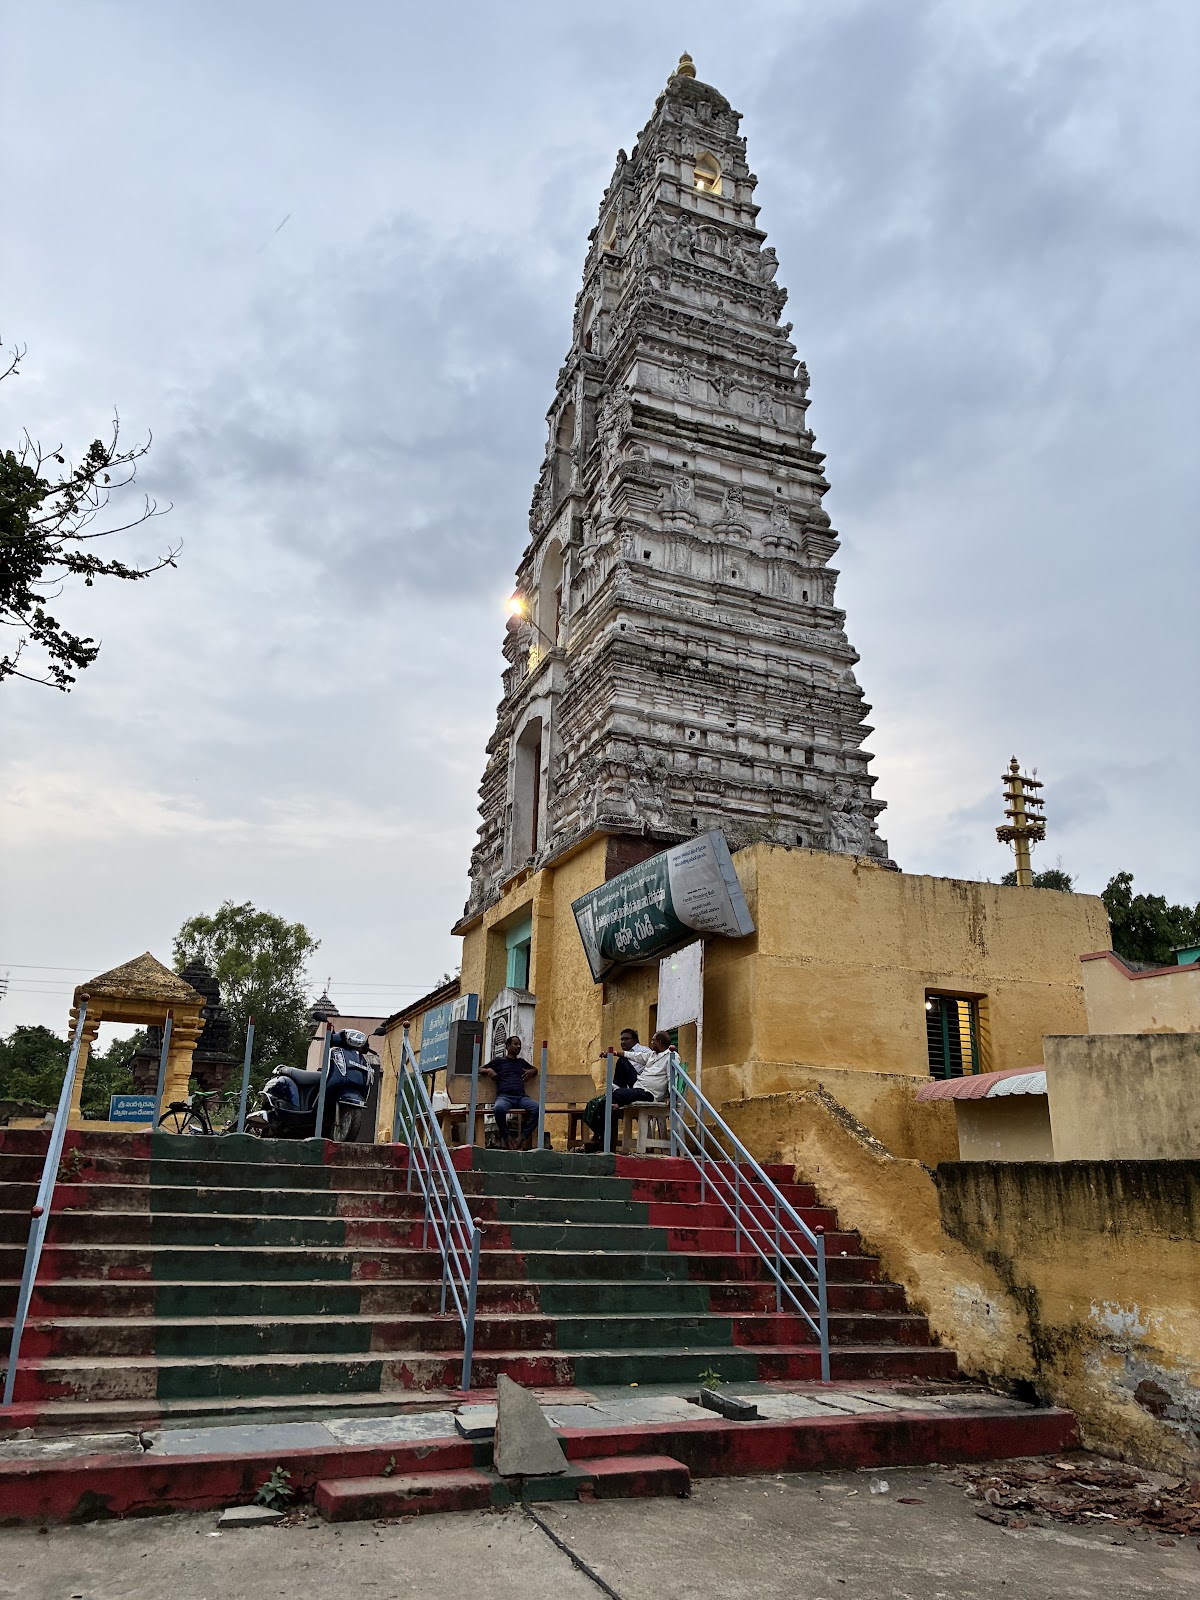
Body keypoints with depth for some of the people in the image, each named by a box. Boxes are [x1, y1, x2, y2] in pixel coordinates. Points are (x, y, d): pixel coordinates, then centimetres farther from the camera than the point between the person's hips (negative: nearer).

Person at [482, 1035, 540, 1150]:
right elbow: (479, 1069, 27)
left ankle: (521, 1138, -21)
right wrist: (488, 1070, 5)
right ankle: (506, 1139, -19)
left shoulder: (521, 1062, 30)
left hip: (521, 1097, 3)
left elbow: (535, 1069, 46)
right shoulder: (498, 1061, 21)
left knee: (537, 1108, -31)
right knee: (499, 1109, -41)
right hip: (504, 1096, -3)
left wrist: (531, 1071, 22)